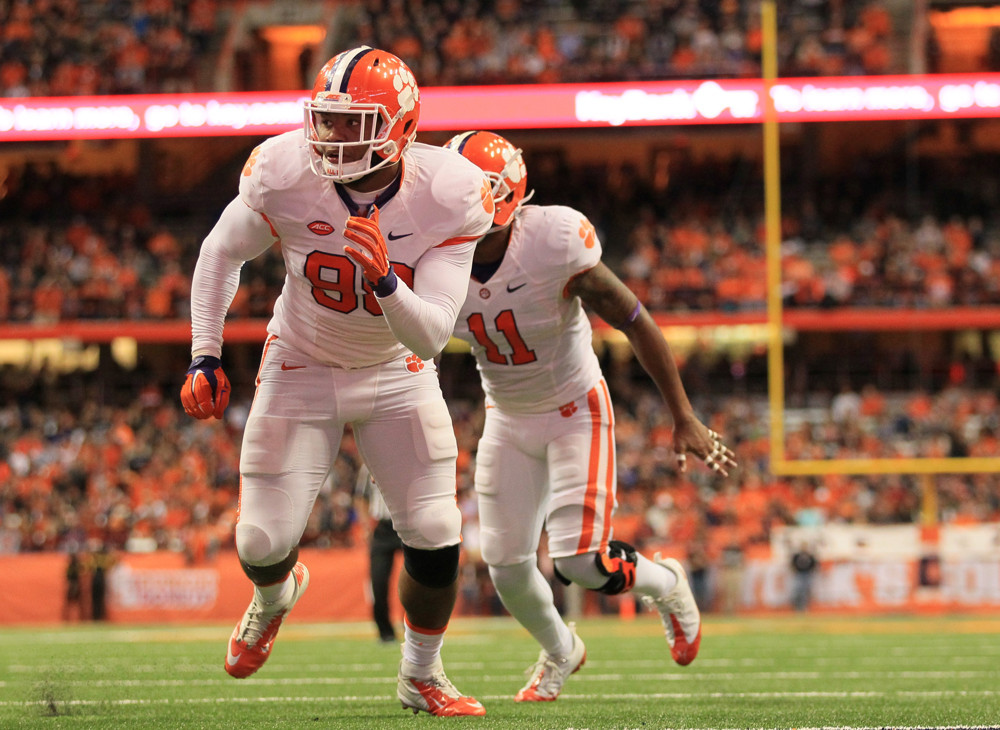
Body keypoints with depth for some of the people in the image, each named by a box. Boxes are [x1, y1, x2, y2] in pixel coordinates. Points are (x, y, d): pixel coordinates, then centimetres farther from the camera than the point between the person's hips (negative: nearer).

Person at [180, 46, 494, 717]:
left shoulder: (447, 199, -25)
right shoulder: (285, 177, -24)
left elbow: (430, 338, -27)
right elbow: (222, 254, -2)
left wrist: (385, 280, -46)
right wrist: (205, 356, -6)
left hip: (398, 377, 0)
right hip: (302, 372, 0)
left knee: (436, 536, -8)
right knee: (263, 542, -4)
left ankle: (421, 676, 19)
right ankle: (275, 594, 36)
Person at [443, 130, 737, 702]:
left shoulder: (554, 243, -27)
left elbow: (636, 323, -18)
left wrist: (685, 419, -15)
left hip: (575, 409, -4)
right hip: (507, 419, 4)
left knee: (579, 560, -14)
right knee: (506, 562, 1)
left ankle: (663, 583, 21)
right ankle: (560, 652, 33)